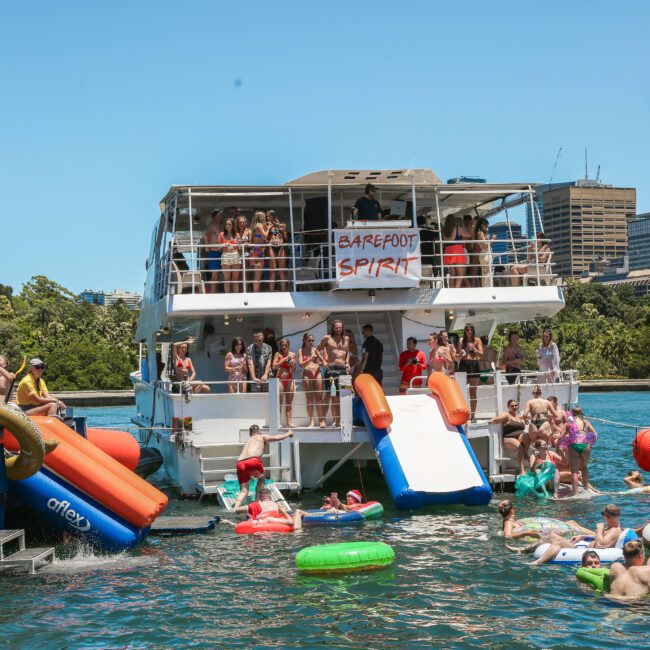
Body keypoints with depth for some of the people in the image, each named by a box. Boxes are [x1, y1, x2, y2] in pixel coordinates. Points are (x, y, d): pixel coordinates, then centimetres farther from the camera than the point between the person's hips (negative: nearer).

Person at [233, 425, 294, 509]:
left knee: (243, 491, 13)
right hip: (253, 460, -5)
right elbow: (276, 438, 12)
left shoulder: (247, 441, 37)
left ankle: (236, 508, -8)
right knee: (261, 477, 25)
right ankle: (257, 501, 13)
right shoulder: (262, 437, 20)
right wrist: (288, 434, 28)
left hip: (240, 463, 5)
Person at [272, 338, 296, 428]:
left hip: (289, 379, 3)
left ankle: (289, 422, 1)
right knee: (280, 402, -6)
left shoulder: (292, 355, 11)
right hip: (280, 379, -3)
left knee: (289, 402, 2)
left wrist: (293, 364, -5)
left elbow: (294, 370, 15)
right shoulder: (278, 354, 2)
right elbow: (274, 366, -7)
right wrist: (283, 360, -12)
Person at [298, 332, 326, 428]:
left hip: (317, 373, 1)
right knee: (309, 398, 0)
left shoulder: (315, 349, 12)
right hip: (307, 374, -1)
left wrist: (323, 363, -10)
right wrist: (310, 359, -17)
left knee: (319, 397, -2)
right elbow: (300, 364, -3)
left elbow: (322, 360, 13)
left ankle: (321, 420, -3)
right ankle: (311, 421, 2)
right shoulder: (301, 350, 6)